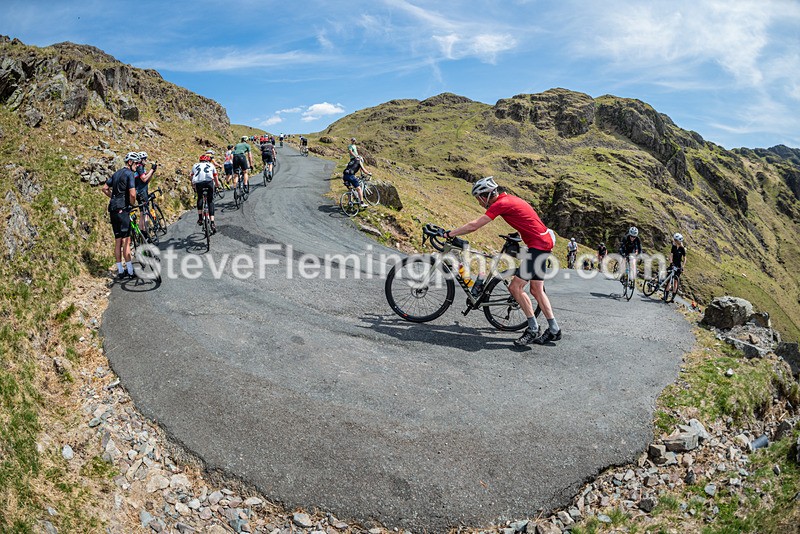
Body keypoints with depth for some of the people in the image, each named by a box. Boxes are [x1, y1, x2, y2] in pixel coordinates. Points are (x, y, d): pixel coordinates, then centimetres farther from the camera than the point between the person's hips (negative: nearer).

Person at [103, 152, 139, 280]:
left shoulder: (116, 173, 17)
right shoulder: (130, 174, -9)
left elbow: (105, 189, 20)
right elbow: (132, 194, -20)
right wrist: (133, 204, -3)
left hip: (113, 210, 8)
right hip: (123, 210, -8)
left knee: (118, 241, 10)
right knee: (126, 241, -5)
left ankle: (120, 271, 14)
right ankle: (130, 272, -3)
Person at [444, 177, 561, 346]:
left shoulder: (501, 203, -16)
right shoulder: (507, 199, 12)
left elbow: (473, 225, -17)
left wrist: (449, 234, -11)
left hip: (538, 245, -10)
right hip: (544, 242, 10)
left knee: (515, 287, -9)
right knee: (536, 290, 12)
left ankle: (533, 329, 0)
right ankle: (554, 330, 18)